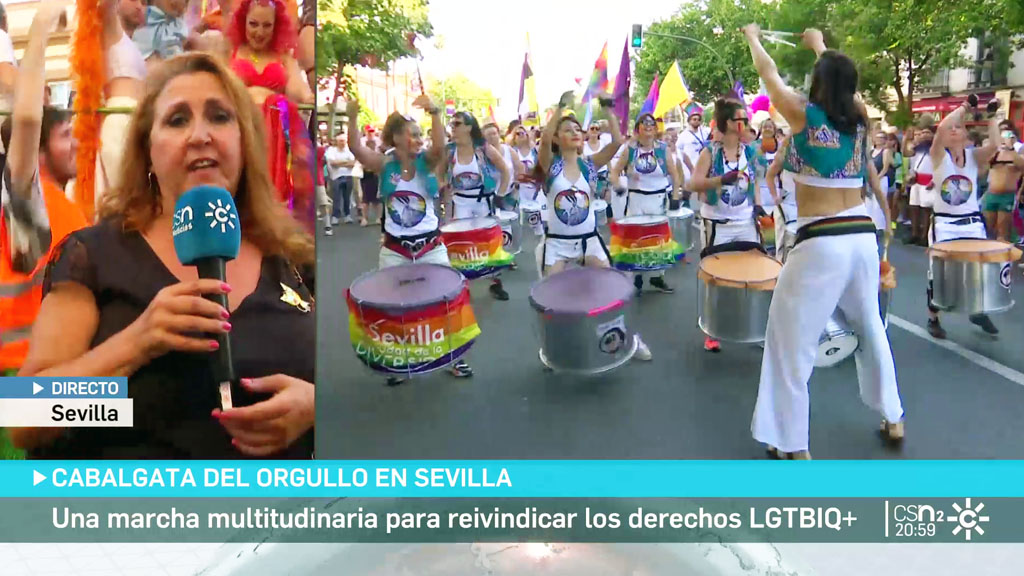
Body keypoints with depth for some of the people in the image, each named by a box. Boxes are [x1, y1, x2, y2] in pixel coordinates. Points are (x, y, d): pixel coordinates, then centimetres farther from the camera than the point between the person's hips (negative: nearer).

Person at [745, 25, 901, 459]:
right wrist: (818, 43, 46)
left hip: (821, 243, -6)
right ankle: (893, 419, 36)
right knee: (870, 329, 24)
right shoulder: (859, 117, 9)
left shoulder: (804, 115, -6)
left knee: (792, 341, 3)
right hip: (862, 236, 6)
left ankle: (794, 444, 8)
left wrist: (752, 37, 28)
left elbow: (768, 73, 10)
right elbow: (841, 78, 29)